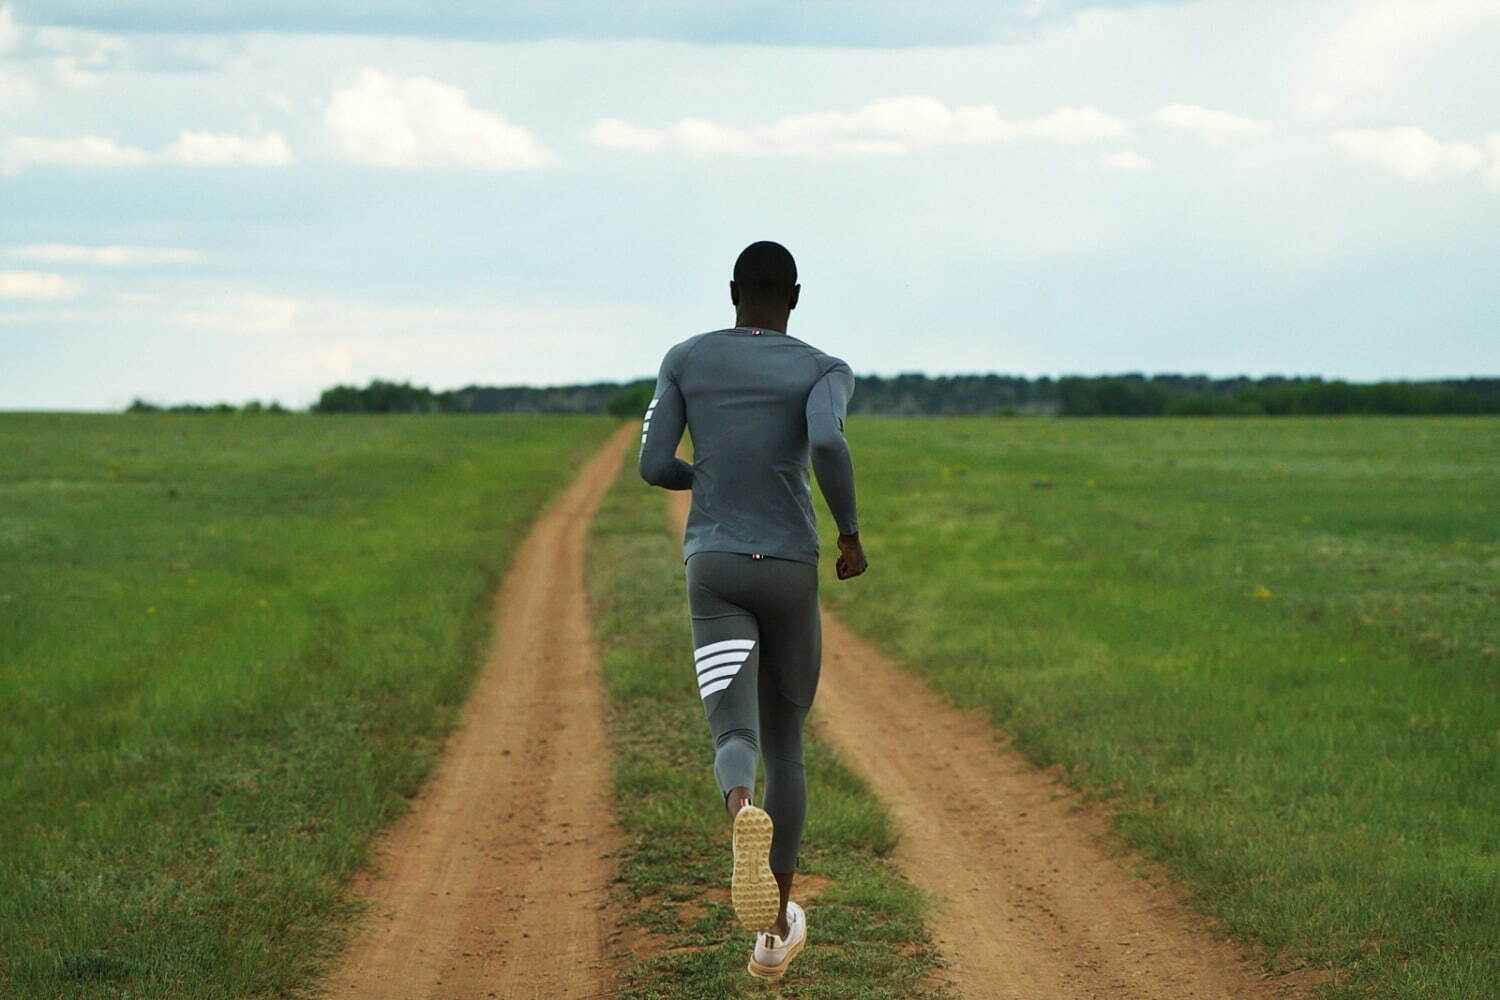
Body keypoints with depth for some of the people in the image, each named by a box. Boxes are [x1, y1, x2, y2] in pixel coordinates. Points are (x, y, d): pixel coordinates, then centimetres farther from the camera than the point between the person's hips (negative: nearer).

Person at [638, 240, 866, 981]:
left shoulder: (684, 359, 5)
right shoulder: (824, 371, -3)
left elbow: (653, 466, 1)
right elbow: (827, 442, -24)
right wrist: (850, 531, -8)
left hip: (711, 571, 0)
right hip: (791, 574, 0)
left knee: (736, 737, -13)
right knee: (785, 745, 17)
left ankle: (745, 818, -52)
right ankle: (775, 931, 22)